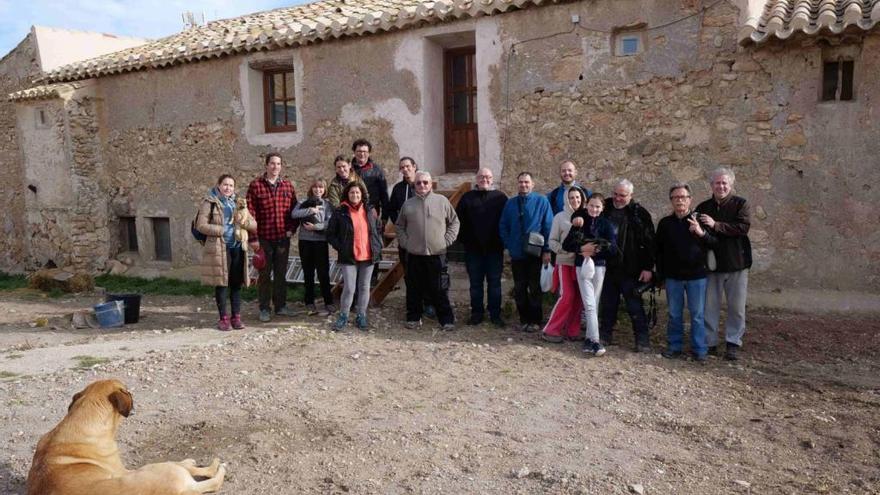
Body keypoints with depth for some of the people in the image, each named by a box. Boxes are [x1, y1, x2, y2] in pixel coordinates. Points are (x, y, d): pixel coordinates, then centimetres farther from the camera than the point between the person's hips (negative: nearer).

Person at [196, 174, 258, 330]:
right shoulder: (210, 202, -1)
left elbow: (254, 224, 9)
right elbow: (201, 225, -8)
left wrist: (244, 222, -12)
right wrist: (221, 230, -15)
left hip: (237, 248, 4)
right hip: (219, 248, -4)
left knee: (236, 283, 6)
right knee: (221, 283, 1)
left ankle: (236, 317, 14)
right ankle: (223, 318, 10)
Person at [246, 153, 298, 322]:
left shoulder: (288, 186, 7)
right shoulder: (255, 185, -4)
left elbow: (294, 209, 12)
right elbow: (251, 213, -8)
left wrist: (291, 229, -2)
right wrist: (253, 238, -12)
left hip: (283, 238, 3)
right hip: (264, 238, -3)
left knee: (281, 273, 11)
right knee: (265, 274, 5)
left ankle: (281, 306, 22)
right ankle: (264, 309, 15)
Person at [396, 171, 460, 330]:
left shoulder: (442, 201, 2)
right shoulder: (408, 204, 6)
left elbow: (454, 221, 8)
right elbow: (399, 226, 16)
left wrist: (447, 240, 0)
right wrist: (404, 242, 4)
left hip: (437, 253, -1)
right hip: (414, 254, 2)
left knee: (440, 290, 2)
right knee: (414, 289, 9)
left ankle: (446, 319, 12)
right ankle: (413, 317, 23)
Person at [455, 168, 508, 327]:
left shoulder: (500, 197, 3)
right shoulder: (467, 198, 5)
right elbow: (459, 220, 3)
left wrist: (503, 241, -5)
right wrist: (463, 239, -4)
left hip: (494, 248, -1)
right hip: (473, 249, 1)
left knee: (494, 282, 6)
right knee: (475, 283, 8)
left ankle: (495, 314, 14)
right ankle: (476, 313, 18)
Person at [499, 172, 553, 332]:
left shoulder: (542, 201, -3)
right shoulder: (510, 203, 6)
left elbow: (548, 227, -6)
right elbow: (503, 226, 9)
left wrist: (547, 250, -10)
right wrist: (509, 246, -1)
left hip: (536, 253, -3)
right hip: (517, 253, 3)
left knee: (535, 288, 7)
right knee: (519, 288, 8)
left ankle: (535, 320, 17)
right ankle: (524, 319, 20)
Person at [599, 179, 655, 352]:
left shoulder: (639, 214, -5)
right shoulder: (605, 209, 5)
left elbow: (649, 242, -6)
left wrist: (648, 267, -10)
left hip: (630, 270, -4)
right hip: (607, 267, 4)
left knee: (635, 306, 1)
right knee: (607, 305, 13)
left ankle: (643, 341, 8)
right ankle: (605, 335, 24)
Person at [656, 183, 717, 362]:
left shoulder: (699, 220, 0)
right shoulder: (665, 223, 6)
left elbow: (714, 243, -3)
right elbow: (659, 251, 10)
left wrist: (701, 233, -22)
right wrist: (661, 274, 7)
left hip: (696, 275, -2)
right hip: (673, 276, 2)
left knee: (697, 314, 3)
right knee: (674, 314, 9)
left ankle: (699, 349, 11)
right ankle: (674, 346, 20)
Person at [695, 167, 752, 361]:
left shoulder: (741, 204, -1)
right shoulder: (703, 207, 8)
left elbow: (743, 228, -17)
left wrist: (716, 225, -22)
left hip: (736, 264, -2)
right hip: (711, 264, 2)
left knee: (737, 306, 5)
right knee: (710, 306, 6)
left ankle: (733, 343, 16)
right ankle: (709, 342, 17)